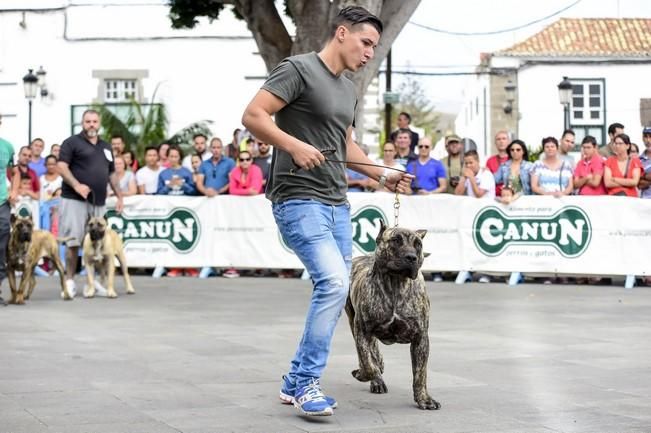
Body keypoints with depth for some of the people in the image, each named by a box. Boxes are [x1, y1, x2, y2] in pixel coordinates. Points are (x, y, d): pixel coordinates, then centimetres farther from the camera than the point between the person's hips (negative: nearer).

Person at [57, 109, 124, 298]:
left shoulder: (106, 147, 20)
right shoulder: (72, 142, 0)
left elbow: (112, 173, 25)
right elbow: (61, 166, -9)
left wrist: (119, 196, 17)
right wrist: (76, 185, -21)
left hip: (99, 202, 5)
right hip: (75, 200, -5)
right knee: (73, 242, -6)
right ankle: (69, 281, 1)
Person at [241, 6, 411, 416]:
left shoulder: (349, 90, 18)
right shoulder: (298, 69, -8)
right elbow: (253, 116, -14)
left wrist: (382, 174, 17)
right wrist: (294, 145, -26)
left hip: (337, 204, 9)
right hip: (299, 201, -9)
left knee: (336, 292, 7)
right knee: (333, 282, -21)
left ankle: (295, 383, 18)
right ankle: (306, 384, -12)